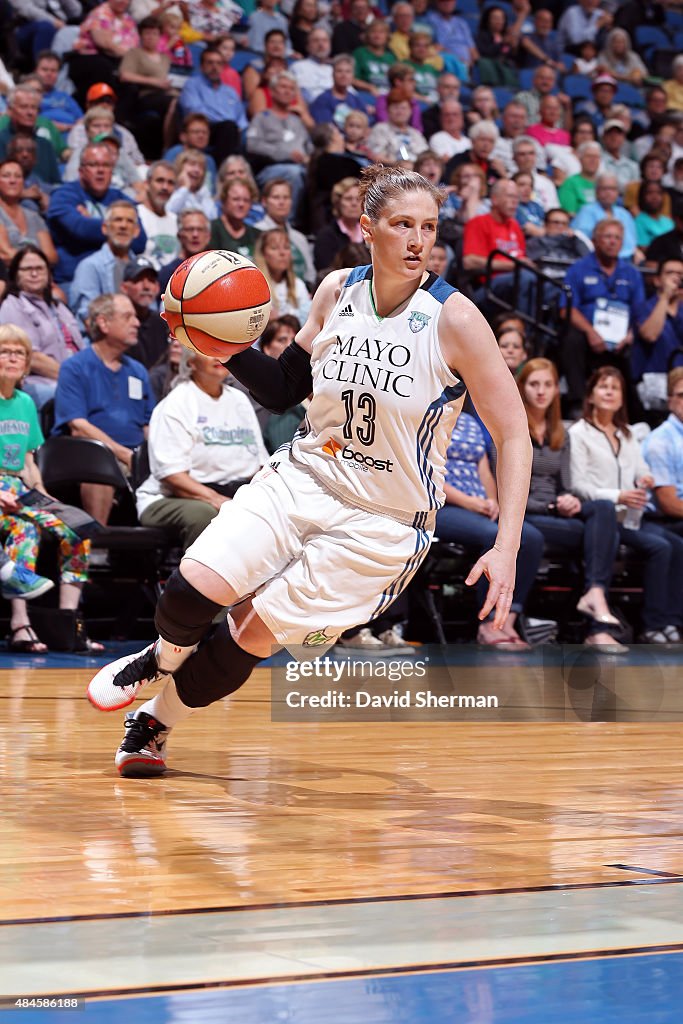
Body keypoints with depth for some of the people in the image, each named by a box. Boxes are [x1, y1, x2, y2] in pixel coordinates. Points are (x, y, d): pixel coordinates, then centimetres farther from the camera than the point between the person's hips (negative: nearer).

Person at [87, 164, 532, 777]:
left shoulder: (454, 319, -16)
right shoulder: (337, 291, -1)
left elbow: (513, 436, -13)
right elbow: (283, 390, 12)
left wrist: (506, 552, -21)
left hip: (382, 521, -3)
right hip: (302, 478, 3)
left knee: (252, 635, -5)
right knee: (196, 587, -16)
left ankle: (154, 725, 22)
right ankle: (162, 658, 19)